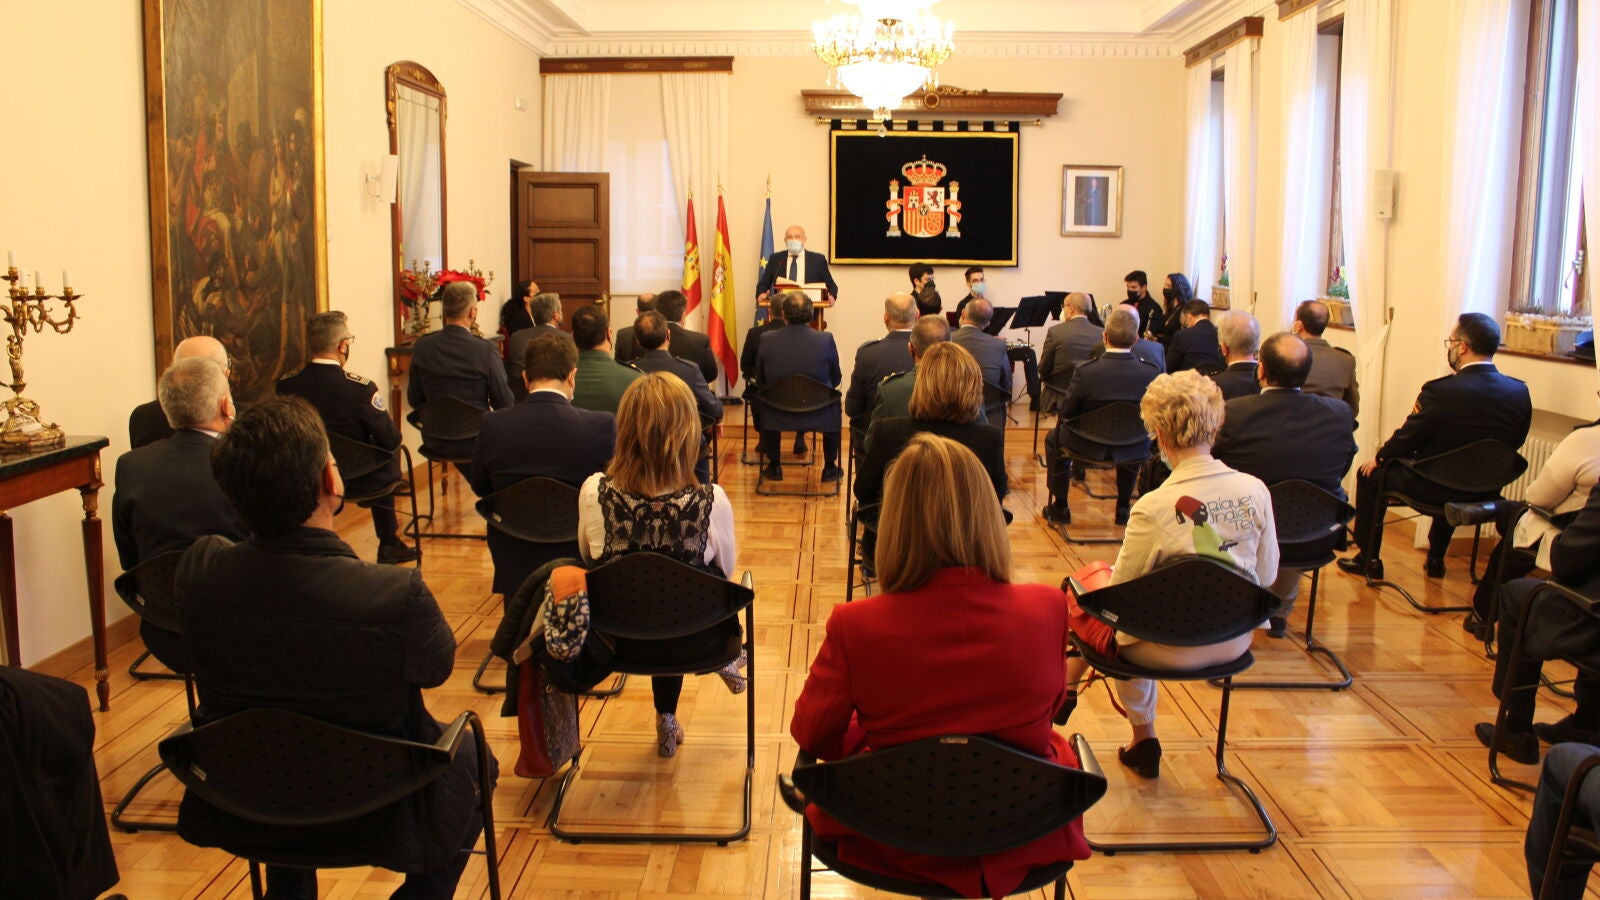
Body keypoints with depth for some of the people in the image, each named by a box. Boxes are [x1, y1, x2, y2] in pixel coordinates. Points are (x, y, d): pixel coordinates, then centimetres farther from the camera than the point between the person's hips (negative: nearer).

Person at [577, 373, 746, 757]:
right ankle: (723, 662, 43)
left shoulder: (594, 492, -21)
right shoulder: (711, 501, -25)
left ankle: (667, 721, 45)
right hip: (693, 639, -2)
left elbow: (588, 558, -1)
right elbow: (726, 570, -6)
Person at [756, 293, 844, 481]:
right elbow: (835, 379, -1)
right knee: (833, 403, 32)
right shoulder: (826, 339, -14)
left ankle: (774, 466, 42)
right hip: (819, 414, -1)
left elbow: (760, 380, 3)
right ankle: (830, 468, 37)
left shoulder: (766, 340, -11)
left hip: (778, 414, 1)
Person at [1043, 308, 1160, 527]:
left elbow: (1065, 412, -12)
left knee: (1054, 437, 29)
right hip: (1131, 451, 2)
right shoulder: (1152, 373, -19)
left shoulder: (1085, 371, -24)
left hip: (1088, 447, -2)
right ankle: (1123, 507, 41)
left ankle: (1060, 507, 32)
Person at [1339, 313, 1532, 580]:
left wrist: (1379, 458, 7)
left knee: (1371, 474, 17)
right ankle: (1435, 559, 46)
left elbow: (1407, 439, -12)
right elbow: (1513, 443, 6)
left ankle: (1368, 559, 24)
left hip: (1434, 488, -6)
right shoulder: (1520, 393, -8)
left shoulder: (1442, 391, -24)